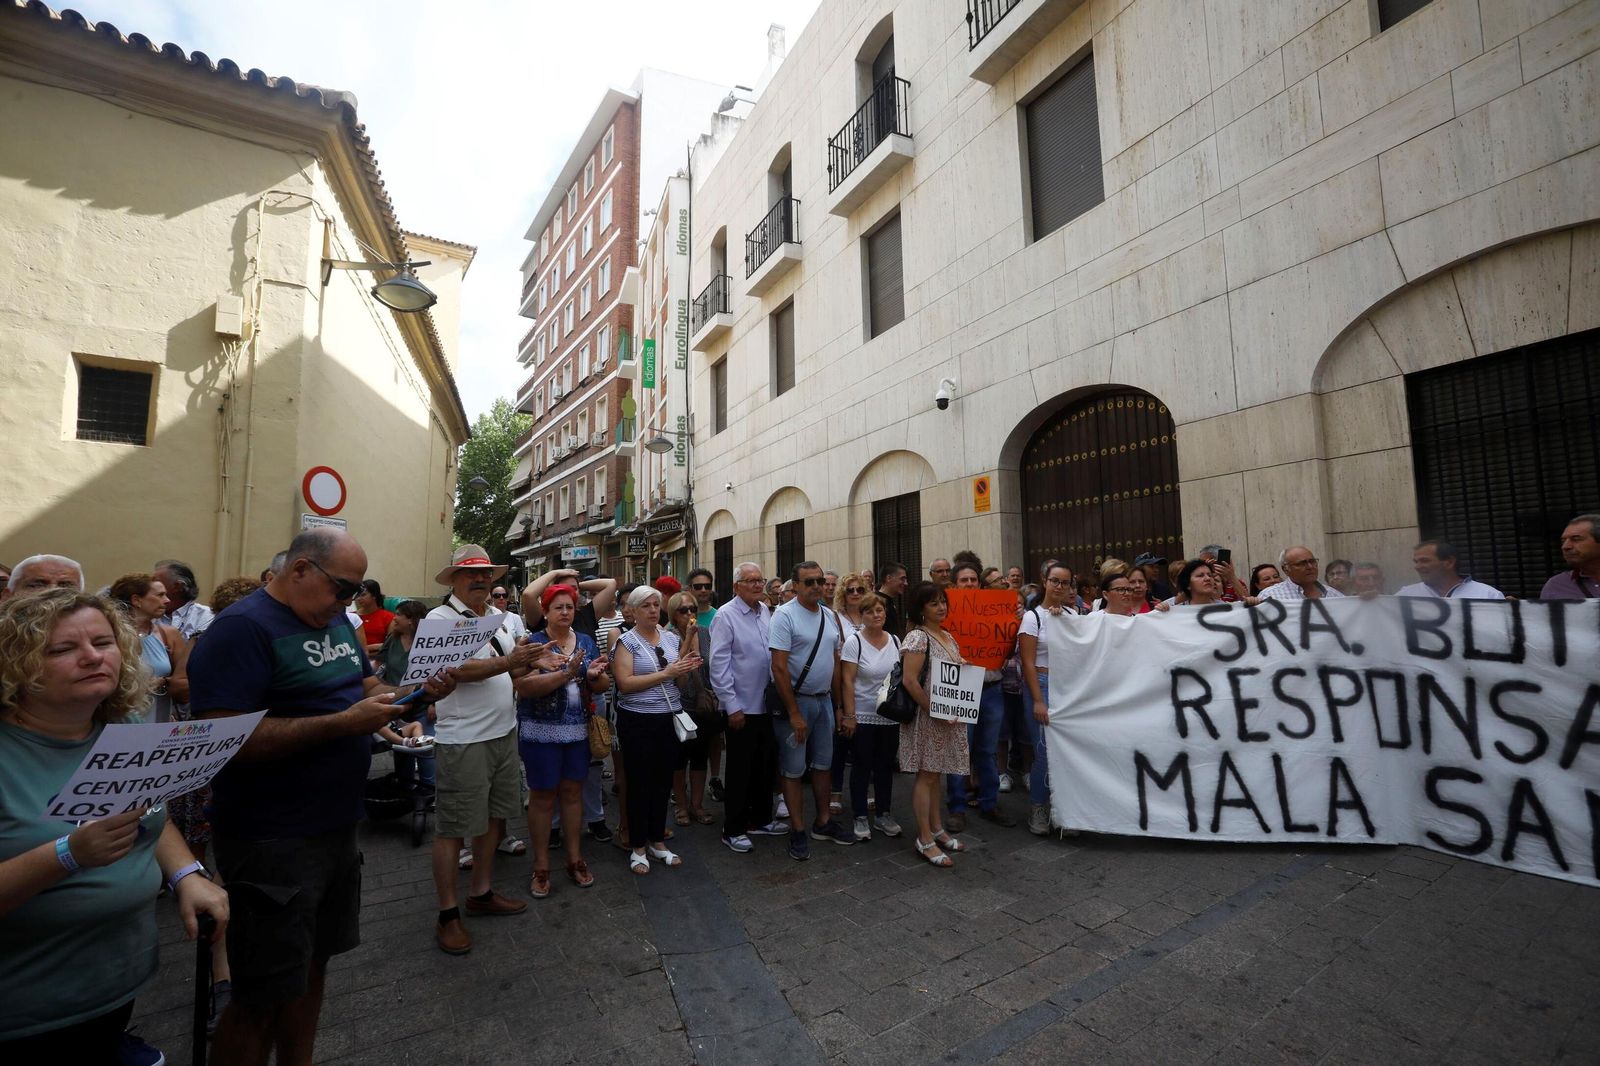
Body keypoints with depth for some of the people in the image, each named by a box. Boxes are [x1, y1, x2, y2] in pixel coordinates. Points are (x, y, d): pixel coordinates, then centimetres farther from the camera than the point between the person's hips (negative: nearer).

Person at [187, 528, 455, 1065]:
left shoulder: (336, 622, 9)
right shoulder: (241, 628, -17)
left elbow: (367, 685, 17)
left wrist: (419, 692, -3)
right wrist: (343, 722, -27)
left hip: (336, 827, 8)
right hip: (272, 841, -8)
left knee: (313, 966, 22)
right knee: (264, 996, 6)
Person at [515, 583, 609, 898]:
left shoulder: (586, 641, 6)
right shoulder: (533, 643, -8)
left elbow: (604, 686, 6)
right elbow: (524, 686, -21)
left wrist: (595, 675, -18)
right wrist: (567, 674, -30)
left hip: (578, 731, 4)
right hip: (541, 732, -4)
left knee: (572, 791, 13)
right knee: (543, 796, 7)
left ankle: (575, 858, 28)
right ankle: (541, 866, 23)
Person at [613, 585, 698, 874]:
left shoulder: (671, 637, 7)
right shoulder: (627, 641, -8)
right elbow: (624, 683, -18)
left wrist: (686, 668, -8)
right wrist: (665, 673, -22)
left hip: (670, 718, 5)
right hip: (638, 722, -5)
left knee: (663, 781, 14)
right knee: (640, 784, 6)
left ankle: (657, 842, 31)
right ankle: (638, 847, 24)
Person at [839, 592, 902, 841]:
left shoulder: (895, 641, 3)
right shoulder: (854, 641, -11)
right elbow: (847, 681, -12)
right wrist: (849, 715, -15)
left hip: (891, 717, 4)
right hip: (863, 716, -4)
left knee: (886, 766, 13)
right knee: (862, 767, 7)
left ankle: (882, 814, 28)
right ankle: (860, 817, 21)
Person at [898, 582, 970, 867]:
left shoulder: (948, 637, 11)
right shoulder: (917, 637, -15)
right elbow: (909, 681, -21)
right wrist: (935, 712, -20)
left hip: (948, 718, 8)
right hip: (927, 718, -8)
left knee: (935, 774, 17)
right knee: (926, 775, 0)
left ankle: (936, 829, 28)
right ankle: (925, 840, 10)